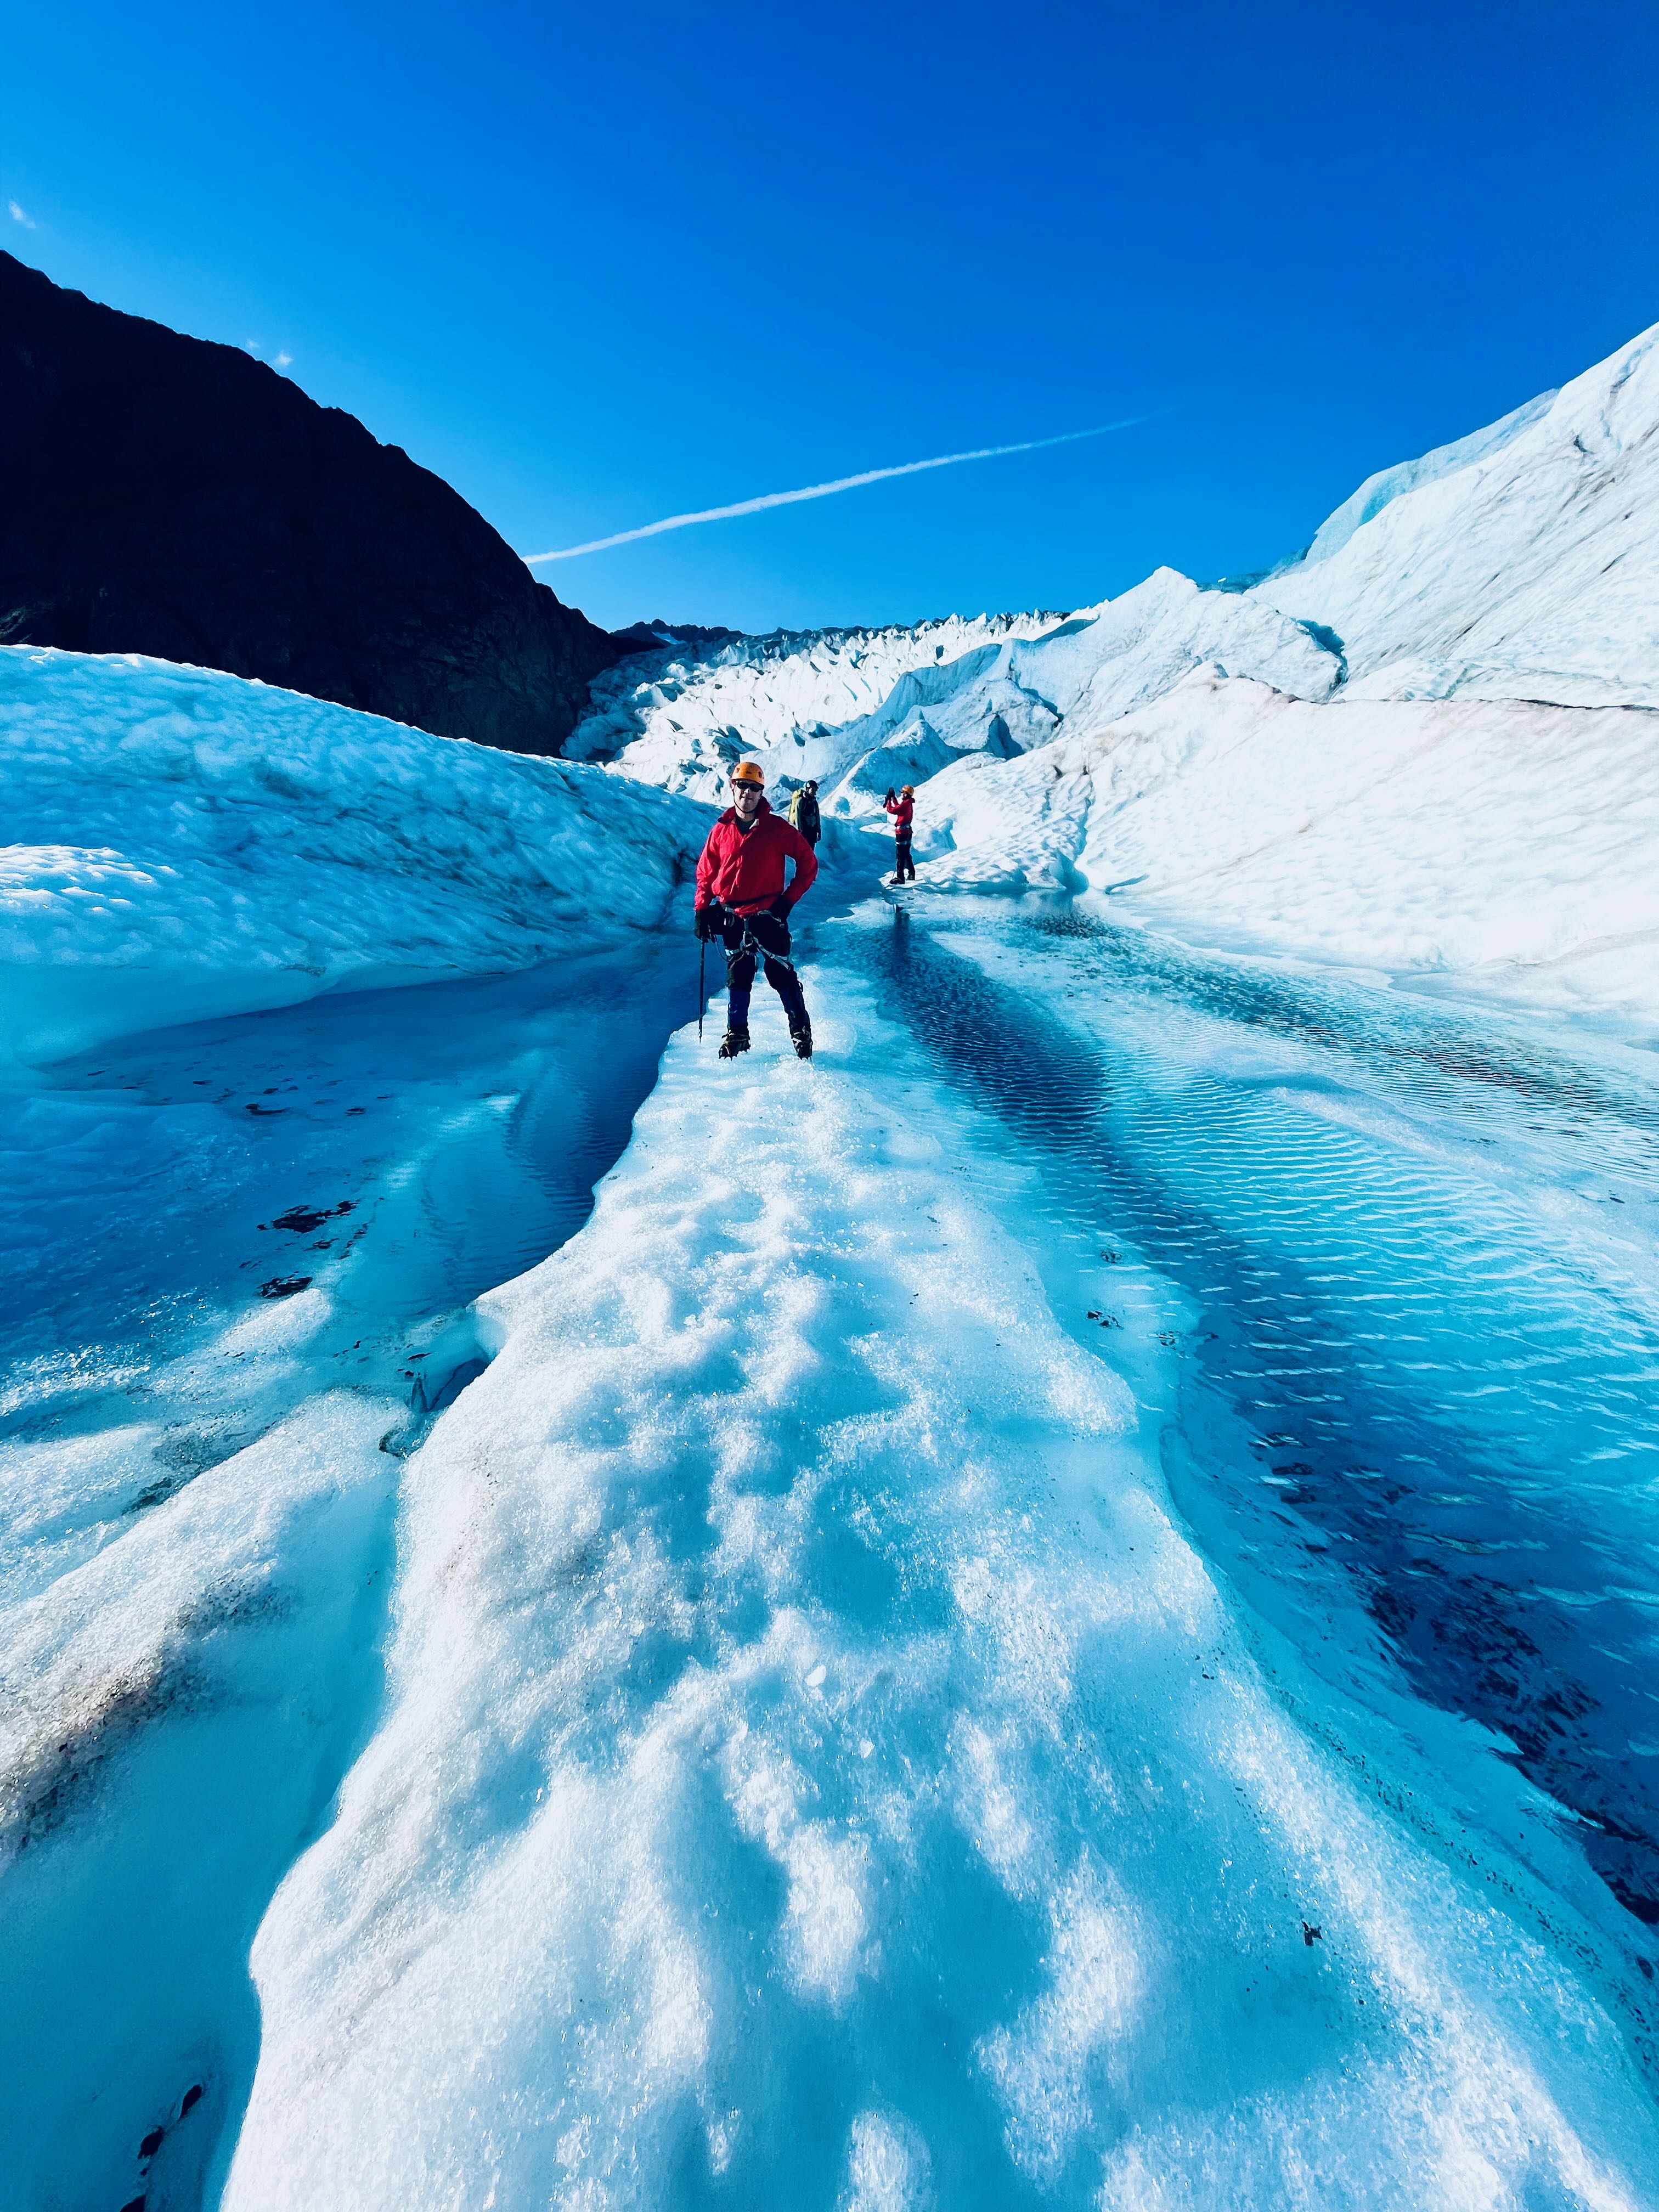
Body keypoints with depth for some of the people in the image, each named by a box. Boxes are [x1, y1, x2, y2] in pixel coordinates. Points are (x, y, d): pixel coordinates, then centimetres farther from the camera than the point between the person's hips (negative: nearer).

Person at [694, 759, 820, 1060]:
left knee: (781, 974, -5)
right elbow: (706, 873, 12)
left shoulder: (777, 828, -4)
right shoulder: (721, 830, 4)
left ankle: (802, 1032, 7)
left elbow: (808, 863, 1)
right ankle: (736, 1035, 18)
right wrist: (702, 910, 3)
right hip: (732, 917, 3)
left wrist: (789, 900, -4)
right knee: (738, 976, 8)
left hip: (768, 914, -3)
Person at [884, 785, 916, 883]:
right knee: (907, 854, 20)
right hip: (907, 831, 9)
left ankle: (900, 878, -6)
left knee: (900, 856, -6)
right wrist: (893, 798, 19)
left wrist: (888, 800, -6)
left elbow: (892, 810, -19)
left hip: (902, 832, -9)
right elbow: (898, 808, 23)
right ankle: (912, 874, 29)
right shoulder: (909, 804, 9)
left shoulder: (905, 804, -19)